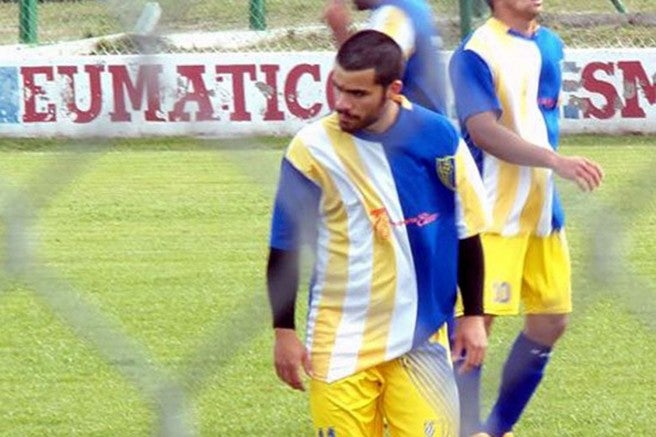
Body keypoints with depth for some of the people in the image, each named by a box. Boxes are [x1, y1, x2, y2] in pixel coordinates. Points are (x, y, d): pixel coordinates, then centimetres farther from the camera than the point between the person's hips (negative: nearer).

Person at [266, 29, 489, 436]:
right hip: (341, 342, -1)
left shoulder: (438, 137, -4)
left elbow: (466, 233, 8)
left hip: (422, 338, 1)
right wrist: (284, 330, 1)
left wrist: (474, 315, 8)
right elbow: (285, 248, 1)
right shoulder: (312, 149, -8)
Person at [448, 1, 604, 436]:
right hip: (492, 215, -8)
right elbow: (483, 131, -24)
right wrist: (556, 161, -32)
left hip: (543, 209, 8)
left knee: (550, 322, 9)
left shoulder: (549, 45, 10)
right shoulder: (476, 52, -14)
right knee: (475, 320, -6)